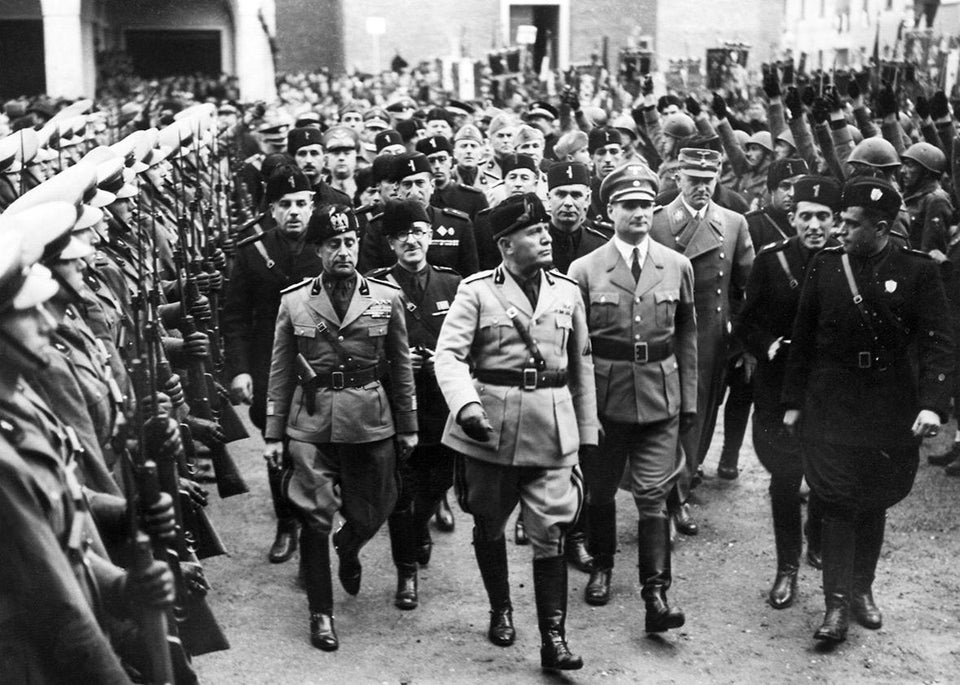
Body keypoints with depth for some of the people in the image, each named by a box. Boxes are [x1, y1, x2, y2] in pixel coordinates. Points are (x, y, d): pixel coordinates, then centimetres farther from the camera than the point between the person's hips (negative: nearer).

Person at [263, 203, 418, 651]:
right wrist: (273, 434, 3)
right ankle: (321, 612, 14)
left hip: (371, 424, 1)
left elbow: (401, 366, 8)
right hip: (311, 425, -1)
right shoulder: (293, 301, 1)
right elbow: (280, 372, 5)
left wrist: (408, 426, 8)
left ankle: (348, 549, 48)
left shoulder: (387, 297, 1)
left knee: (370, 513, 12)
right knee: (314, 519, -2)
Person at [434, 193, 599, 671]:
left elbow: (581, 364, 13)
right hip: (491, 428, -1)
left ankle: (553, 639, 2)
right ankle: (501, 611, 36)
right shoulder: (476, 291, -4)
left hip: (552, 430, 1)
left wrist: (587, 431, 13)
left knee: (550, 535, -4)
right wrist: (466, 404, -29)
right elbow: (449, 355, -12)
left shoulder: (568, 291, 7)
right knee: (489, 528, 14)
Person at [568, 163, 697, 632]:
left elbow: (687, 337, 10)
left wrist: (689, 397, 6)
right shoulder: (585, 270, -2)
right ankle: (601, 567, 35)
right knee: (600, 488, 13)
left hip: (660, 398, 0)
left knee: (653, 496, -4)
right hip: (604, 396, 0)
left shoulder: (678, 267, 4)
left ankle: (656, 594, -3)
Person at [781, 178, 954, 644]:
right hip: (831, 404, 0)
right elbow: (803, 339, 4)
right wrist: (793, 402, 5)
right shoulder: (825, 265, -1)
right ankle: (837, 604, 0)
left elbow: (937, 343, -8)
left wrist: (932, 404, -20)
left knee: (875, 501, 12)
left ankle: (862, 589, 29)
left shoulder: (918, 271, -6)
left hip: (890, 408, 0)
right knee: (840, 501, -3)